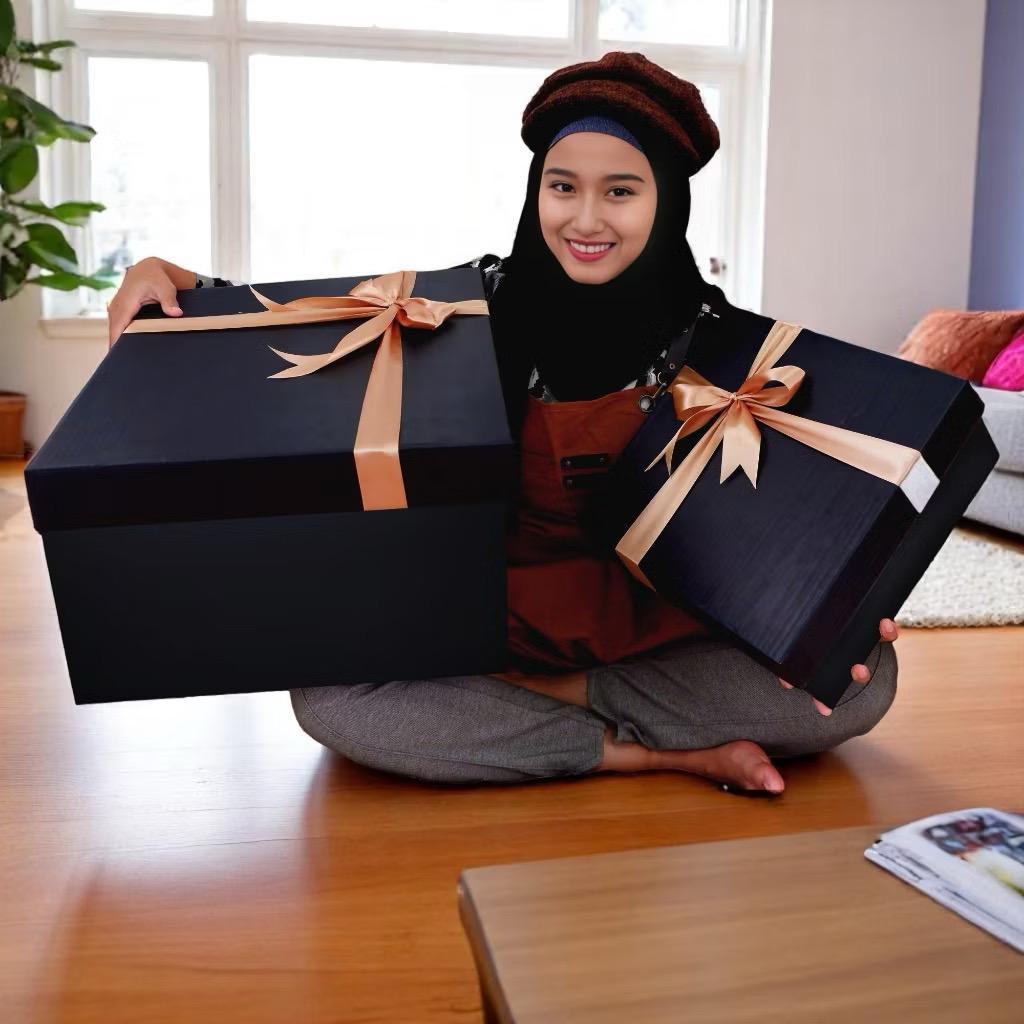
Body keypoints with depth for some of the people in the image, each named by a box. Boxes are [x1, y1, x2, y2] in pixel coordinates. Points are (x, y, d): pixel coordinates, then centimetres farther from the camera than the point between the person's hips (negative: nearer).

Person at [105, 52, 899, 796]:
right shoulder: (479, 304, -5)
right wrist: (179, 282, -12)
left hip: (663, 633, 0)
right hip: (495, 622, 0)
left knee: (860, 679, -22)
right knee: (331, 696, -27)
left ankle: (530, 696, -13)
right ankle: (665, 754, -17)